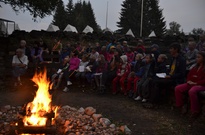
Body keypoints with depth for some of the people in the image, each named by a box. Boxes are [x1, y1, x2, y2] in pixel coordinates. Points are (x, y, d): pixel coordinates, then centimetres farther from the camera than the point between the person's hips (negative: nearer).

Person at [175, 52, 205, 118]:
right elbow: (189, 75, 23)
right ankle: (181, 106, -6)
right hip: (191, 84, 8)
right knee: (178, 88, -11)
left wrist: (196, 83, -20)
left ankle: (195, 111, -23)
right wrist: (188, 81, 3)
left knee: (192, 91, -39)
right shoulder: (195, 67, 18)